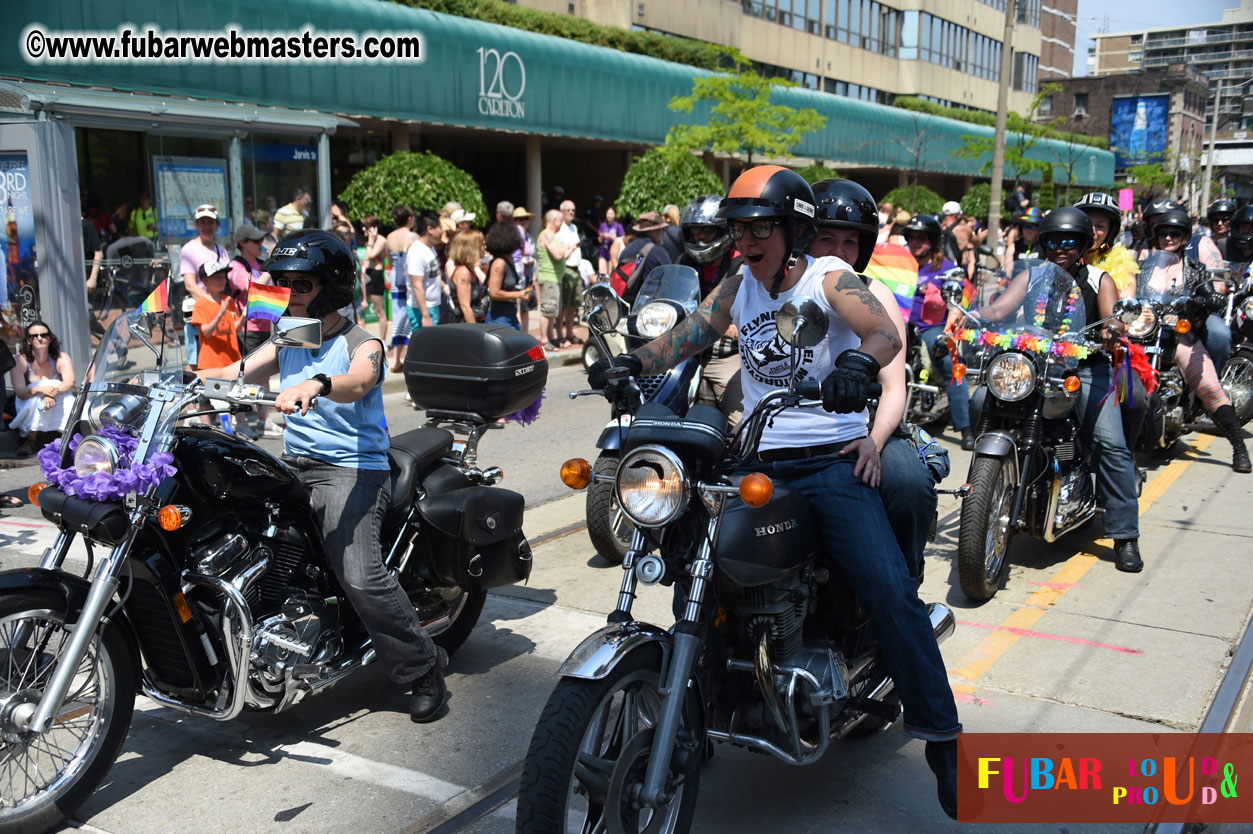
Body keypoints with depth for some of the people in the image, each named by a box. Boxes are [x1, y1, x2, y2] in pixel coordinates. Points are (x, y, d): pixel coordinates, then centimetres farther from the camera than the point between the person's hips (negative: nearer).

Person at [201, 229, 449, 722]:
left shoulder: (362, 344, -4)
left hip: (353, 469, -7)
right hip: (294, 467, 7)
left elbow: (357, 382, -27)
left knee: (360, 578, -23)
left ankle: (424, 668, -5)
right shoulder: (286, 342, 17)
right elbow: (237, 375, 6)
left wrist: (316, 384, -48)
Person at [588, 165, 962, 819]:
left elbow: (884, 330, -22)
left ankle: (942, 738, -7)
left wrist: (858, 361, -45)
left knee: (889, 589, -19)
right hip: (757, 463, 5)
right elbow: (684, 336, 9)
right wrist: (634, 362, -11)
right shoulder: (738, 287, 12)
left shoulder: (829, 279, -5)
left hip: (830, 465, -5)